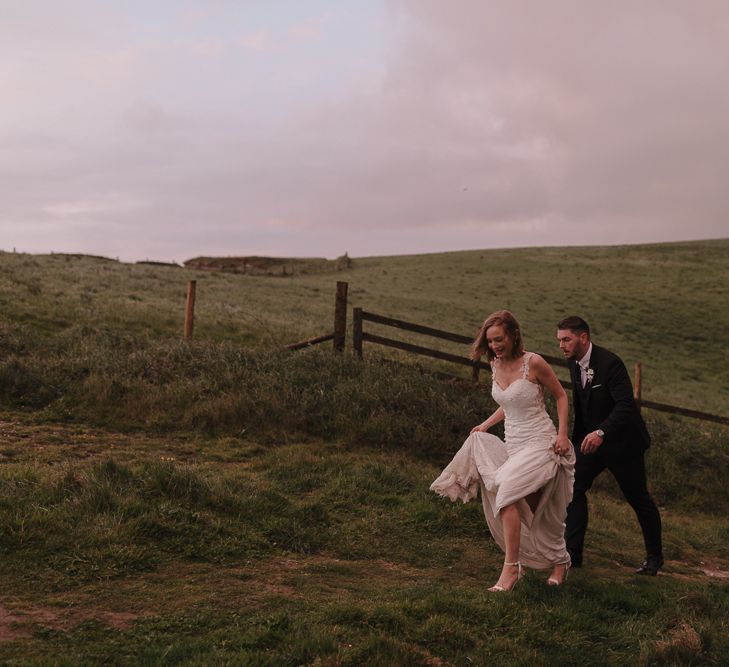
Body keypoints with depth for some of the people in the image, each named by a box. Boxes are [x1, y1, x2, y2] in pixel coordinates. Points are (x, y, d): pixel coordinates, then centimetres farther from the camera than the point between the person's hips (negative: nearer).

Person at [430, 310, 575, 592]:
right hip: (513, 446, 7)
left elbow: (561, 396, 0)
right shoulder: (496, 365, 8)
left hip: (541, 445, -7)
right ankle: (559, 561, 35)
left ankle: (511, 567, -22)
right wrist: (485, 425, 10)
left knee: (507, 489, -26)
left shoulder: (533, 363, -12)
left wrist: (562, 434, -10)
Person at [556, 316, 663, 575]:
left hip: (621, 440, -7)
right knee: (573, 488, -6)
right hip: (591, 438, 7)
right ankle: (572, 553, -2)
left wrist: (601, 432, -44)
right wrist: (576, 436, 21)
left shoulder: (610, 363, -24)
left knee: (638, 498, 8)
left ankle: (654, 556, 27)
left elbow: (626, 404, -32)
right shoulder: (574, 363, 0)